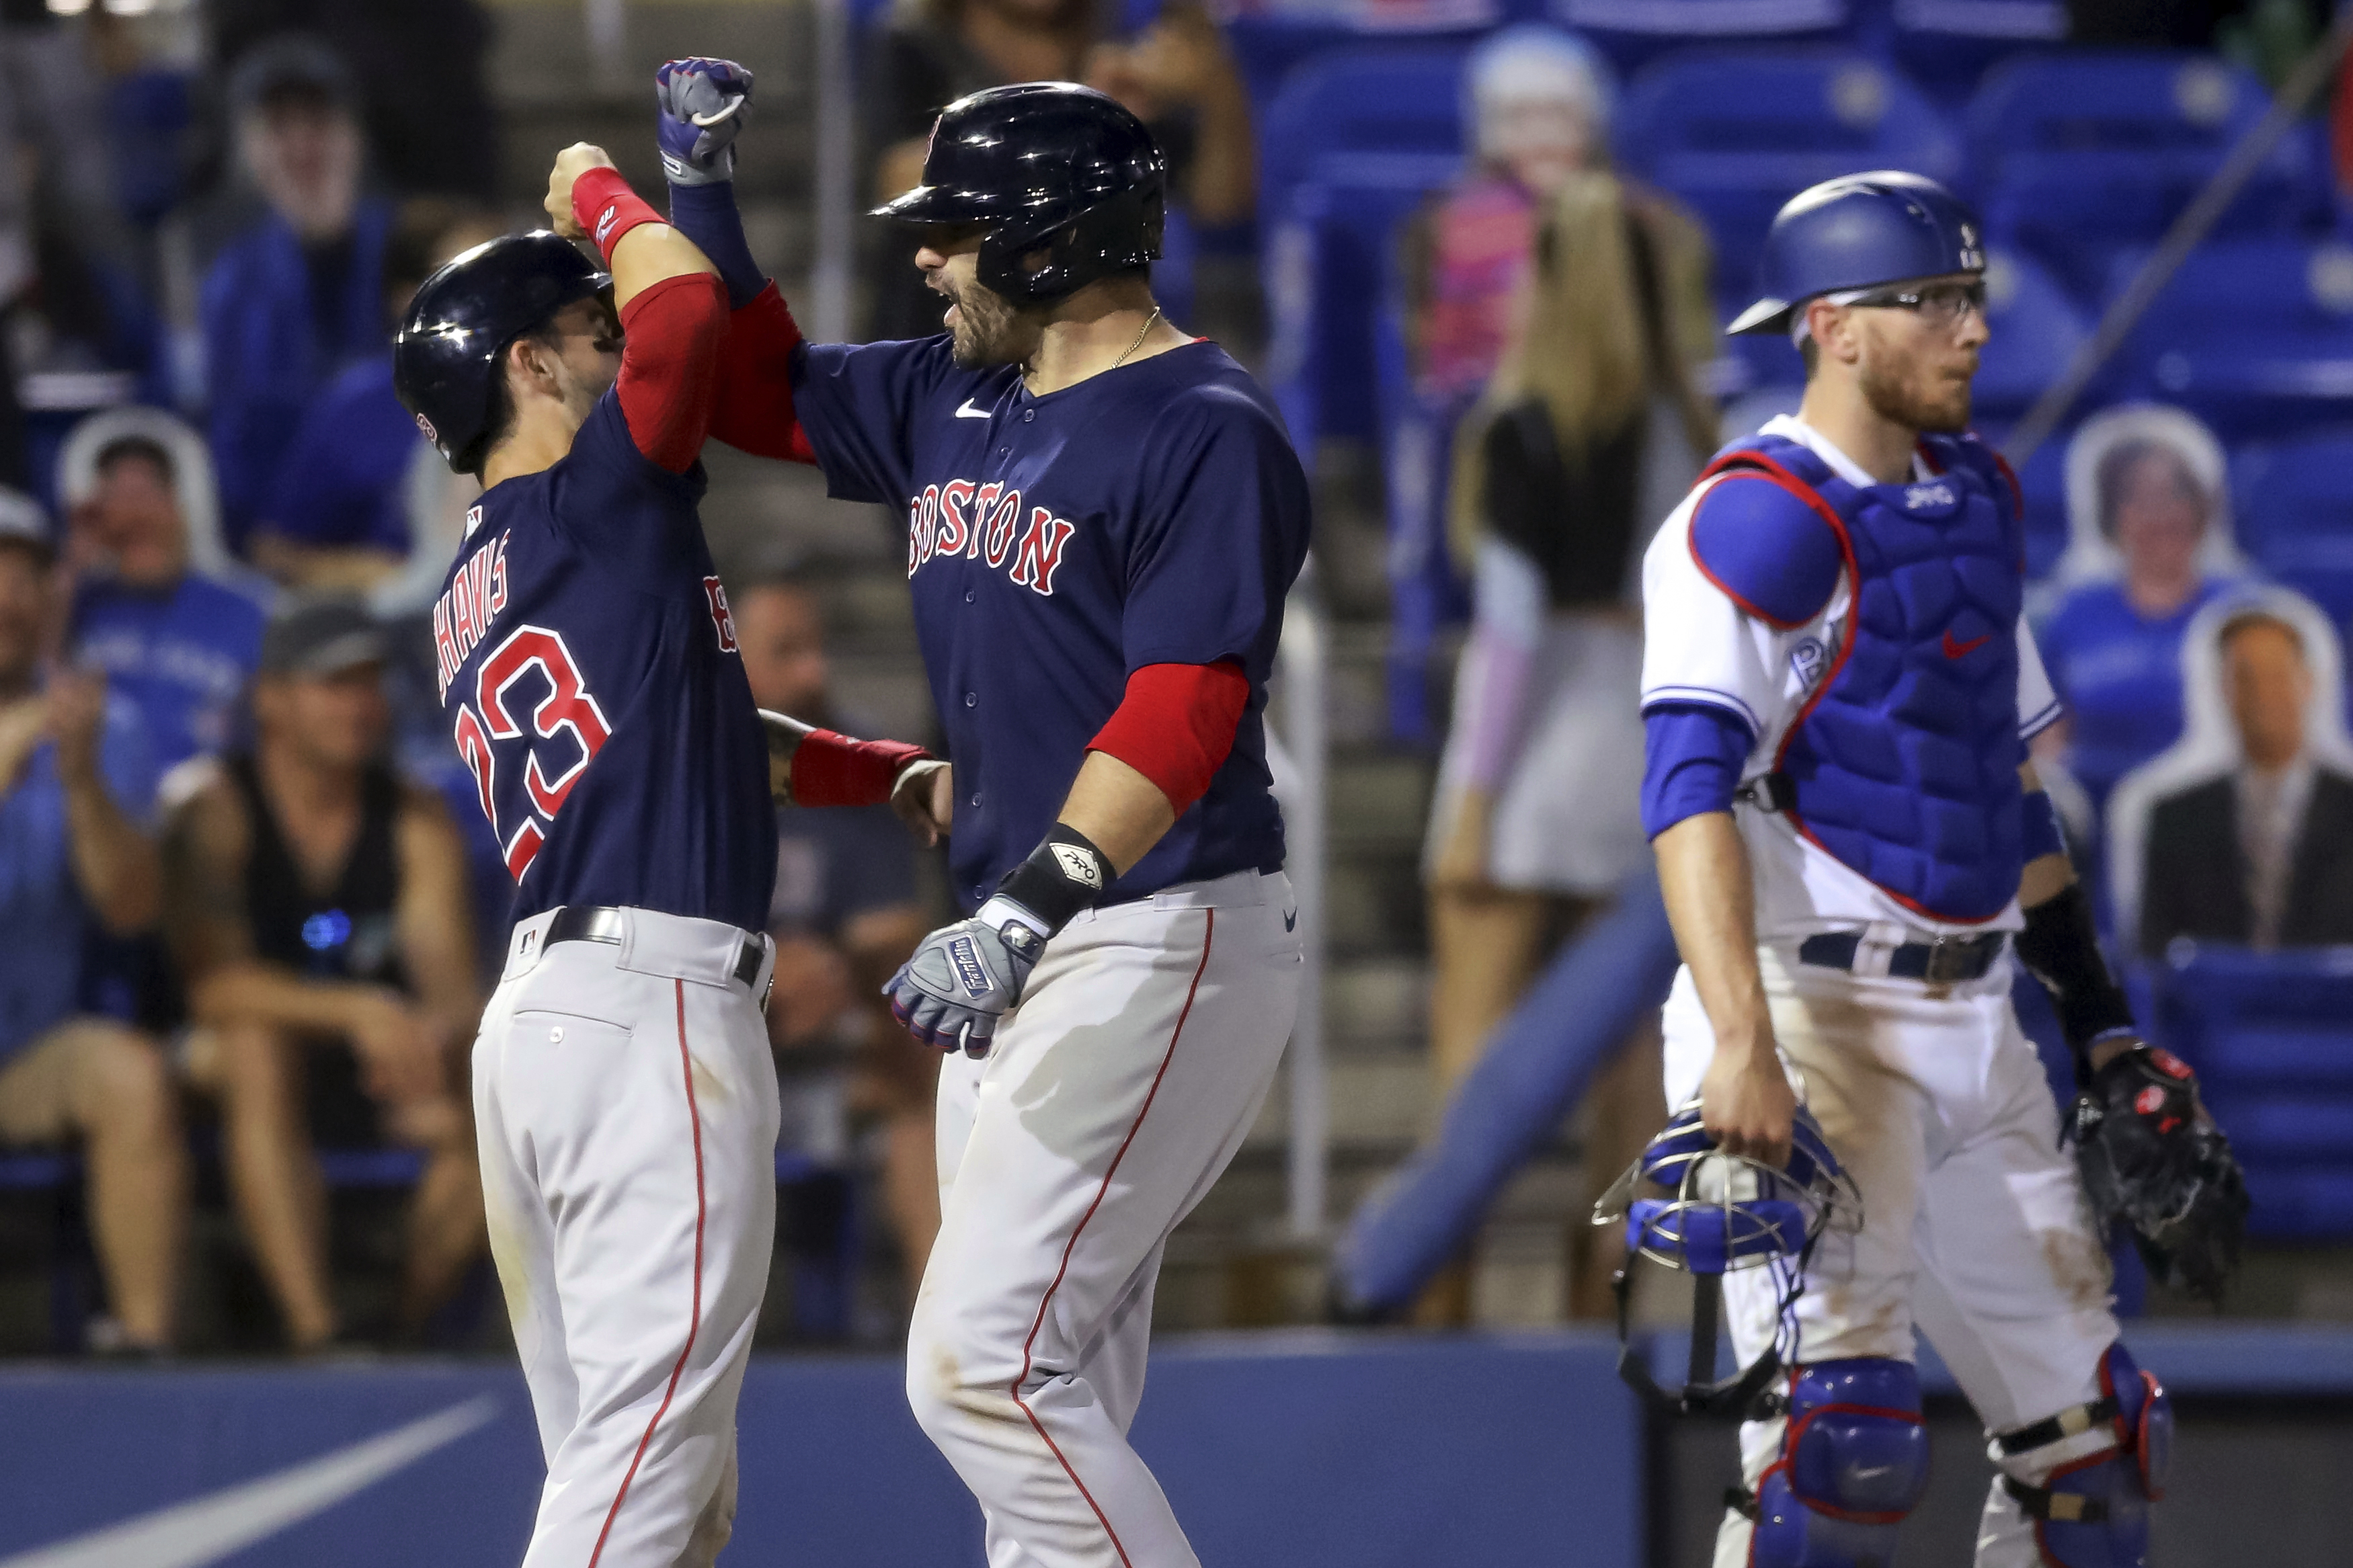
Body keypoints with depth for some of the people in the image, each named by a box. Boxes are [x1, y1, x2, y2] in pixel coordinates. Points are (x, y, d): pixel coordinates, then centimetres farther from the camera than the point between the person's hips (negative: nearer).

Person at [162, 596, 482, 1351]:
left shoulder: (416, 821, 0)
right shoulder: (218, 813, -11)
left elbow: (454, 982, -10)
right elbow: (213, 982, -23)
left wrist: (439, 1033, -36)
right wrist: (357, 1011, -37)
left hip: (379, 1064, 3)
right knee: (259, 1045, -38)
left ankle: (409, 1327, -12)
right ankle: (312, 1332, -45)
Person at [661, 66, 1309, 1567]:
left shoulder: (1206, 432, -13)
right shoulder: (953, 400, 14)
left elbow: (1179, 717, -23)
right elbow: (758, 390, 29)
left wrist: (1030, 906, -34)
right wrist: (703, 192, 15)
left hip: (1160, 943, -9)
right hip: (1022, 950, 9)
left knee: (984, 1360, -18)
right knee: (1050, 1391, 8)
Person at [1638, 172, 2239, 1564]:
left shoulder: (1978, 497, 16)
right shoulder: (1763, 520, -11)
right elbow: (1691, 786, -24)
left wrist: (2101, 1020, 21)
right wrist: (1742, 1043, -36)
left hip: (1972, 1029, 8)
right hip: (1813, 1017, -8)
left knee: (2092, 1434, 8)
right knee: (1845, 1428, -22)